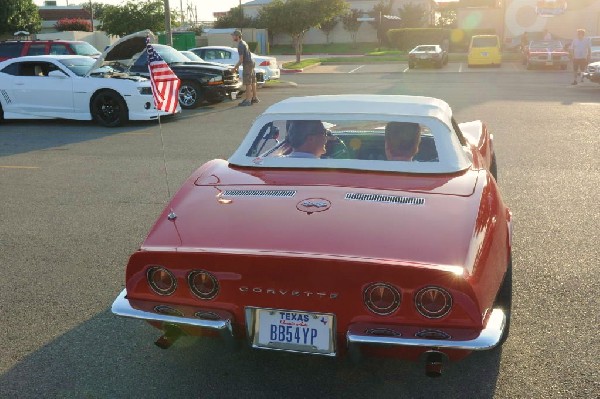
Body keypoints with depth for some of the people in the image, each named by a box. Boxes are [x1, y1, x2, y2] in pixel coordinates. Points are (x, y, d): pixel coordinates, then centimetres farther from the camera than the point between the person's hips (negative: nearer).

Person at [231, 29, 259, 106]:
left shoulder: (240, 46, -17)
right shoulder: (244, 43, 13)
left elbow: (241, 59, -20)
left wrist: (235, 67, -8)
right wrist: (237, 65, 21)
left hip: (247, 64, -10)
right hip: (251, 62, 10)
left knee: (248, 83, -8)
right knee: (252, 82, 15)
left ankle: (248, 100, -7)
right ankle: (254, 98, 23)